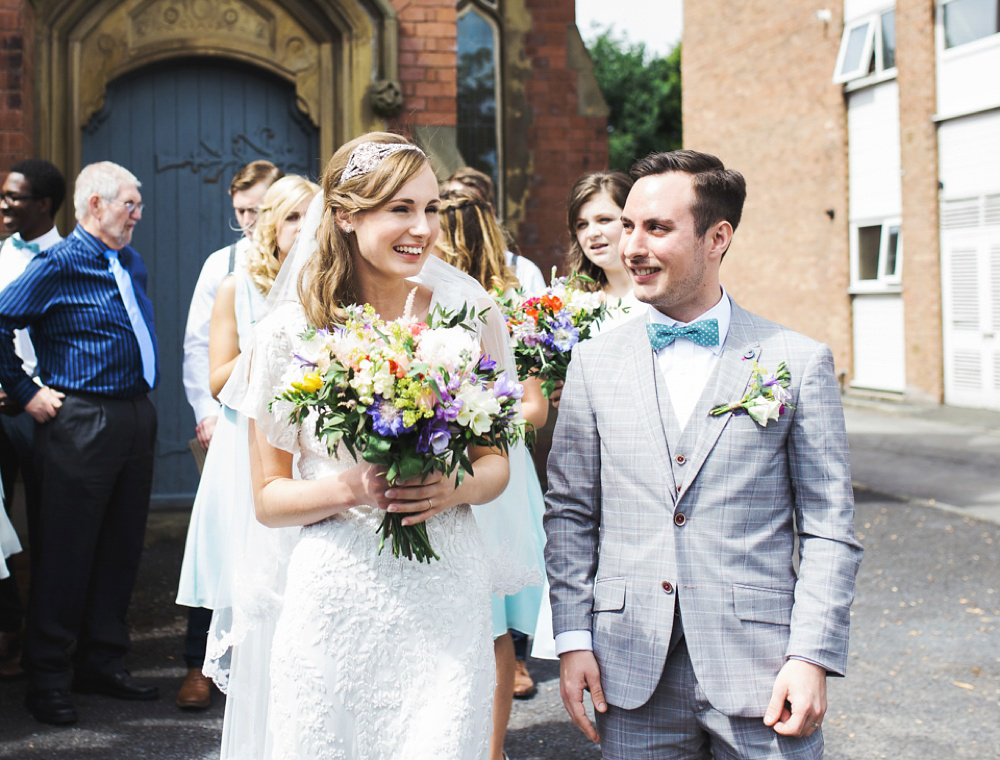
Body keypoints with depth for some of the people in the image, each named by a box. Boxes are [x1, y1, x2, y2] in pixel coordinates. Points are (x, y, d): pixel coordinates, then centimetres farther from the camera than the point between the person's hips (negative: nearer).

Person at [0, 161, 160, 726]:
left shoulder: (132, 263, 13)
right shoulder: (58, 265, -9)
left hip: (138, 418, 7)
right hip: (81, 421, -7)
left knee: (121, 548, 12)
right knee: (66, 552, -1)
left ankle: (103, 663, 23)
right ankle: (49, 679, 9)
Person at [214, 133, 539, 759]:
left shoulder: (469, 312, 0)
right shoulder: (290, 332, -2)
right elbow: (269, 497, 2)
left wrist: (457, 488, -12)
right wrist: (350, 488, -16)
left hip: (445, 595, 1)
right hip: (333, 596, 0)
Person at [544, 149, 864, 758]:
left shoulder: (800, 362, -1)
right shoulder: (595, 361, 6)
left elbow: (830, 528, 0)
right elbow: (571, 510, 8)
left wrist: (813, 658, -8)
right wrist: (573, 638, 1)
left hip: (759, 674, -2)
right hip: (632, 674, 2)